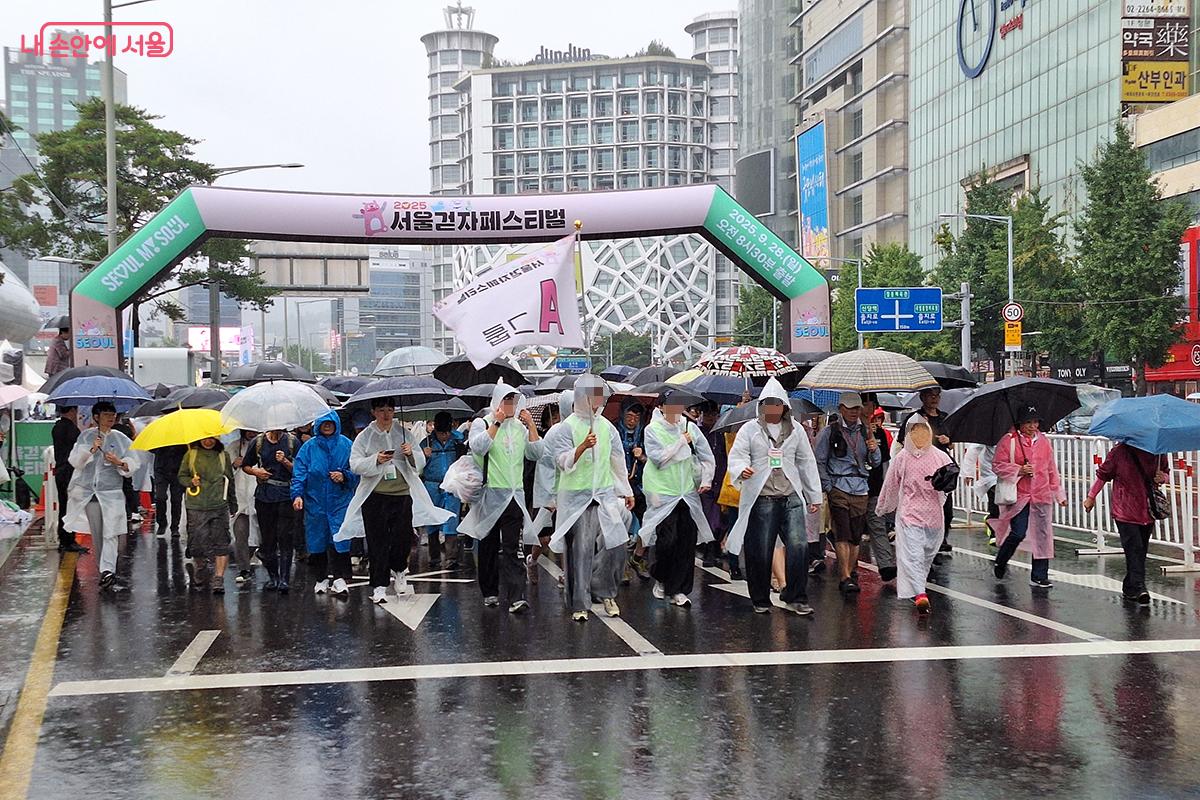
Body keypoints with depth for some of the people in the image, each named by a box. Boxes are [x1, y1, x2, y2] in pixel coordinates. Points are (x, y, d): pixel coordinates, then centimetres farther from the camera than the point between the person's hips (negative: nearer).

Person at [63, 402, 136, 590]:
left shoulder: (121, 439, 8)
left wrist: (119, 463, -18)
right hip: (88, 491, 1)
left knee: (110, 533, -13)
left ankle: (107, 573, -22)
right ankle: (107, 573, 13)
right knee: (97, 535, 3)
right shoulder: (85, 436, 8)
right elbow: (74, 460, 0)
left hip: (111, 492, -1)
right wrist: (91, 450, -15)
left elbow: (132, 464, 2)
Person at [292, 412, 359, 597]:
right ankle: (321, 578, 17)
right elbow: (299, 473, 0)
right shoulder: (309, 447, 4)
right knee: (317, 540, 5)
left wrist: (345, 476, -12)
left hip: (340, 500, -1)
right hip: (315, 500, 1)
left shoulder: (346, 445, 4)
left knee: (340, 539, -10)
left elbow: (357, 471, 8)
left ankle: (340, 578, -10)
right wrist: (297, 494, -12)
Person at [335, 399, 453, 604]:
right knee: (378, 542, 0)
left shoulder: (405, 433, 9)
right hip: (375, 496, -2)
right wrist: (376, 460, -19)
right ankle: (379, 586, 6)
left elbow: (421, 462, 9)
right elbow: (355, 464, -3)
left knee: (404, 538, 3)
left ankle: (398, 571, 33)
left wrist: (411, 454, -13)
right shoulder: (365, 437, 4)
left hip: (403, 494, 2)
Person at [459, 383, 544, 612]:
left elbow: (535, 453, 4)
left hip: (514, 494, 2)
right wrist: (497, 423, -19)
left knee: (513, 547, -6)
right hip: (490, 493, -2)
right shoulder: (482, 424, 0)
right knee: (489, 544, 8)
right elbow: (477, 447, -19)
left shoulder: (520, 427, 13)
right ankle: (490, 592, 21)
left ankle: (516, 596, -13)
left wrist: (531, 425, -3)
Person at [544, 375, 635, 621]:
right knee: (580, 550, -4)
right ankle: (580, 604, 4)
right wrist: (582, 447, -26)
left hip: (605, 494, 4)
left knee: (616, 544, -6)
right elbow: (564, 462, -11)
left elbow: (618, 460, 21)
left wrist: (627, 492, 24)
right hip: (576, 497, -4)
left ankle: (605, 592, 15)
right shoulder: (567, 427, -3)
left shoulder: (607, 427, 12)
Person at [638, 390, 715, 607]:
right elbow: (658, 458, -15)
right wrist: (681, 442, -12)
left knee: (688, 541, 1)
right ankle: (660, 579, 18)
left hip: (688, 492, 4)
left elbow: (707, 457, 13)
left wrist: (706, 480, 4)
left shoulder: (691, 428, 6)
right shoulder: (653, 430, -4)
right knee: (667, 539, -11)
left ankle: (678, 590, 10)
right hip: (662, 493, -4)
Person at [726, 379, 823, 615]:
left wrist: (814, 496, 17)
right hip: (761, 499, -2)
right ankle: (760, 600, 16)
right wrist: (741, 470, -27)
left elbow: (807, 462, 18)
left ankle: (796, 598, 0)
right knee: (760, 552, 1)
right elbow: (736, 455, -3)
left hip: (792, 498, 2)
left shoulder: (796, 429, 14)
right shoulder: (750, 429, 5)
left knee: (799, 546, -11)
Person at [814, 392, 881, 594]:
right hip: (839, 486, -4)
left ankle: (851, 574, 14)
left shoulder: (864, 431, 14)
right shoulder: (830, 431, 1)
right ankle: (845, 577, -15)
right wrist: (828, 487, -5)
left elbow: (875, 464, 17)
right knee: (843, 534, -13)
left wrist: (874, 450, -4)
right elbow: (819, 461, 2)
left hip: (861, 488, 4)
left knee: (856, 536, 5)